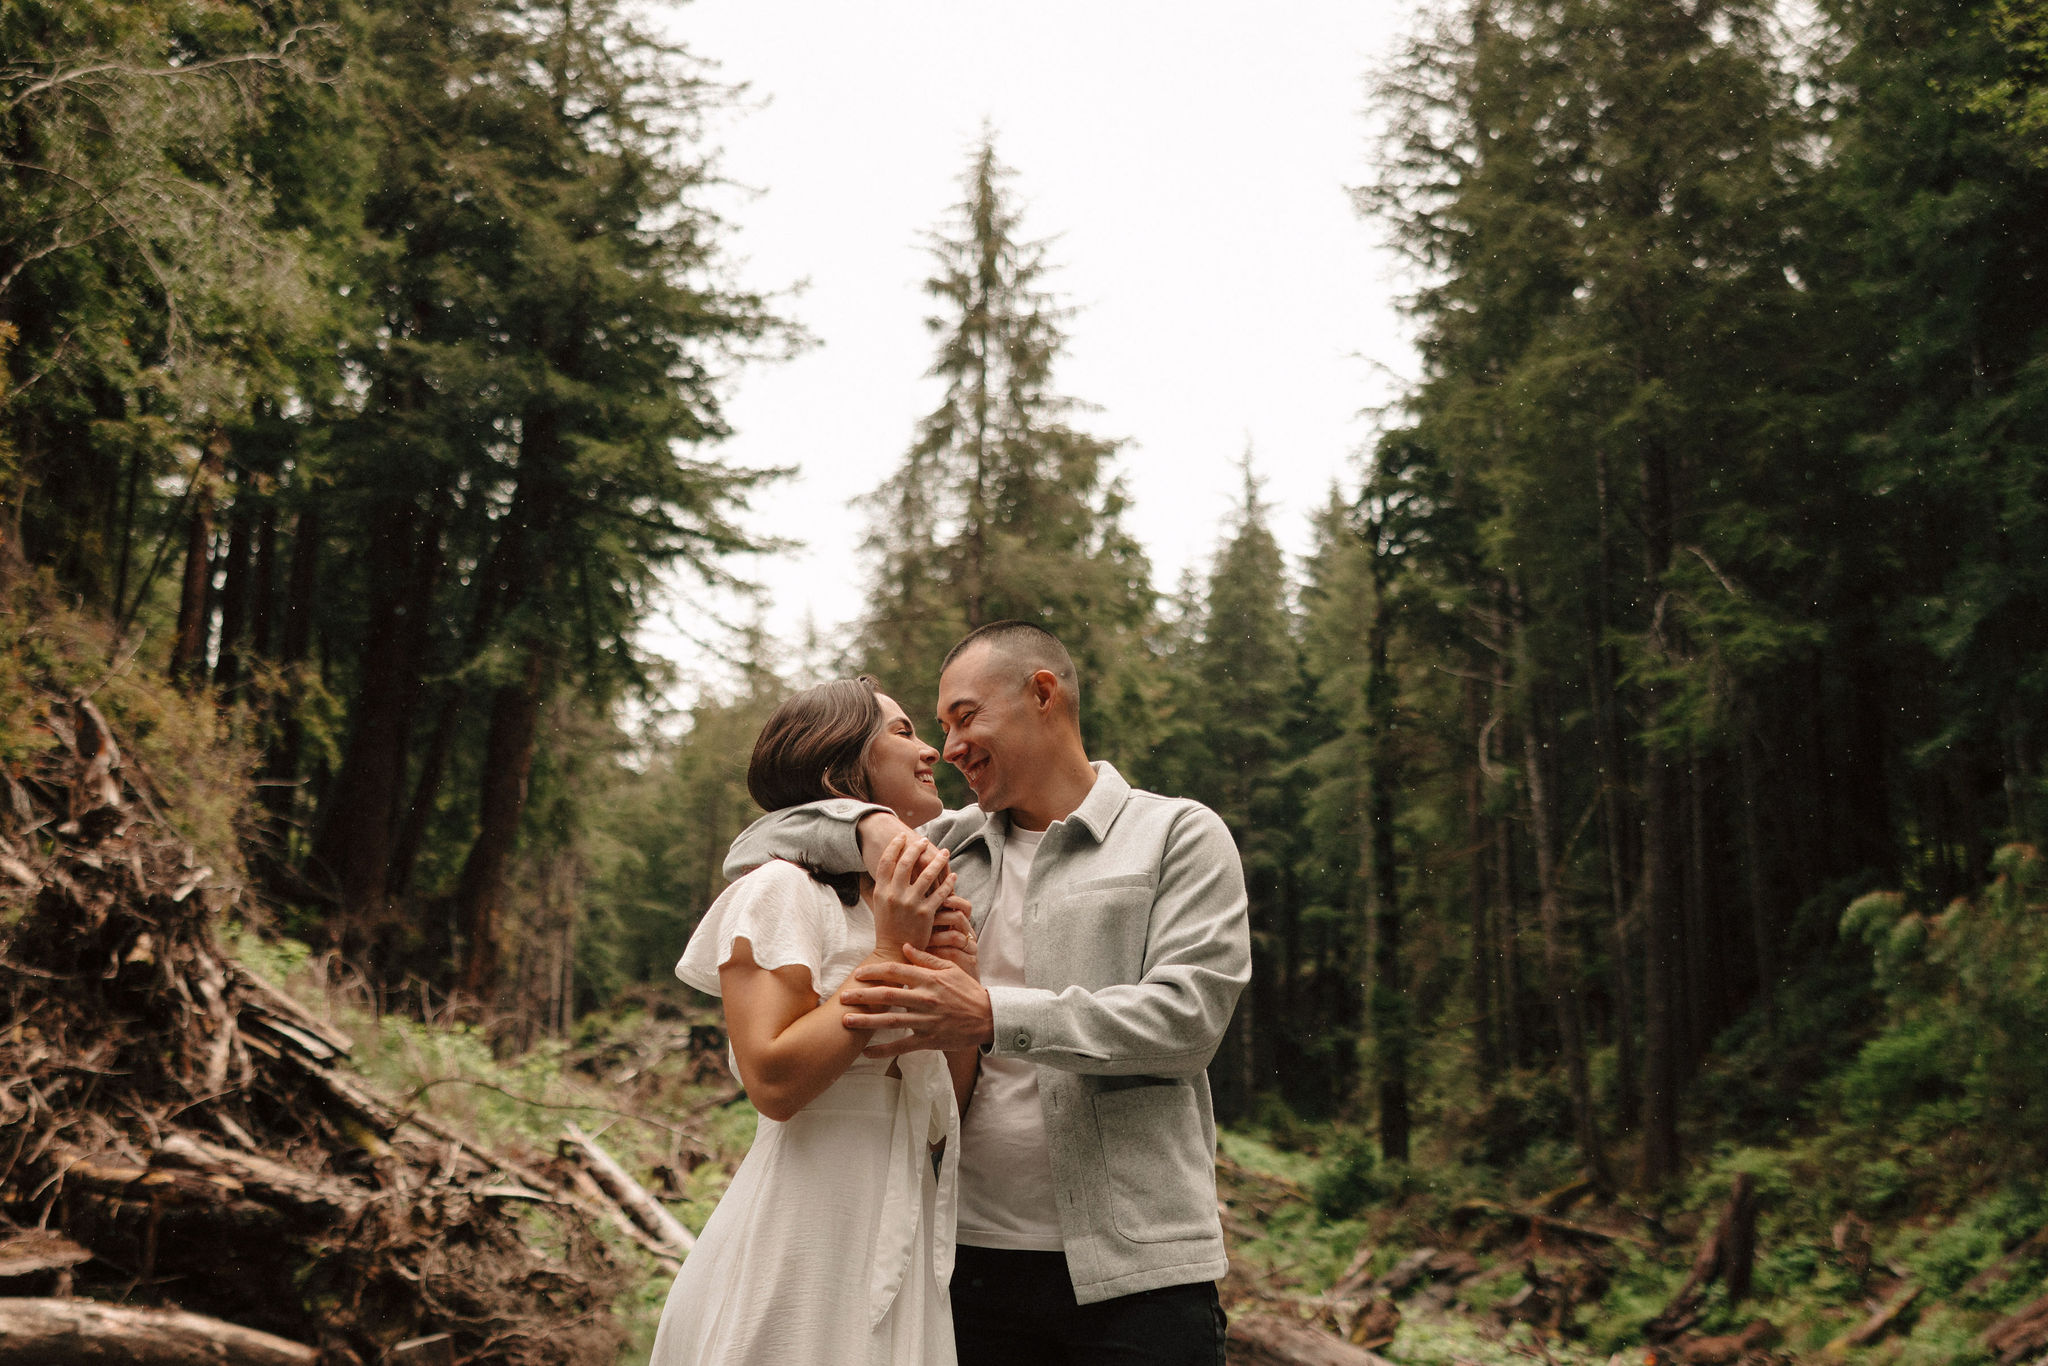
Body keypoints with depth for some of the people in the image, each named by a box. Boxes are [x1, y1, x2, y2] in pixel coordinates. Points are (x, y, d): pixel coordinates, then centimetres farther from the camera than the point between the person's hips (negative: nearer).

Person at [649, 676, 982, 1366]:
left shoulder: (914, 907, 14)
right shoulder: (785, 890, -9)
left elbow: (948, 1109, 13)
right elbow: (774, 1082, -20)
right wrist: (890, 954, -16)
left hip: (902, 1247, 7)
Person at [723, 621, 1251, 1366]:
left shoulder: (1179, 835, 3)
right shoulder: (944, 846, 15)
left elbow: (1187, 1015, -10)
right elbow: (755, 851, 14)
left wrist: (995, 1018, -20)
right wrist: (872, 827, -6)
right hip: (975, 1256, 4)